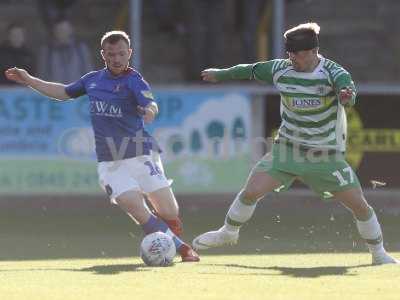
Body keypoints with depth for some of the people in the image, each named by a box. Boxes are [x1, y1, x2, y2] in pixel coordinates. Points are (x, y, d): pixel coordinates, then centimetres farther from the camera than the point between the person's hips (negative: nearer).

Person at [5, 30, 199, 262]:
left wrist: (150, 110, -49)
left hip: (140, 154, -3)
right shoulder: (92, 80, 11)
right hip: (109, 162, 3)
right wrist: (29, 80, 29)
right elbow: (64, 92, 29)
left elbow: (151, 105, -25)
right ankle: (182, 248, -6)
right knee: (137, 210, -16)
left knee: (169, 213, -6)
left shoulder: (134, 80, -6)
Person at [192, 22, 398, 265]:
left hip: (326, 155, -2)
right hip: (287, 149, 2)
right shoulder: (280, 69, -5)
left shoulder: (332, 72, -18)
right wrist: (220, 75, 26)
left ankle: (379, 253, 14)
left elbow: (347, 87, -39)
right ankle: (228, 232, 17)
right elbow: (249, 71, 11)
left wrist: (347, 95, -63)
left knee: (359, 204, -7)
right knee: (251, 192, -10)